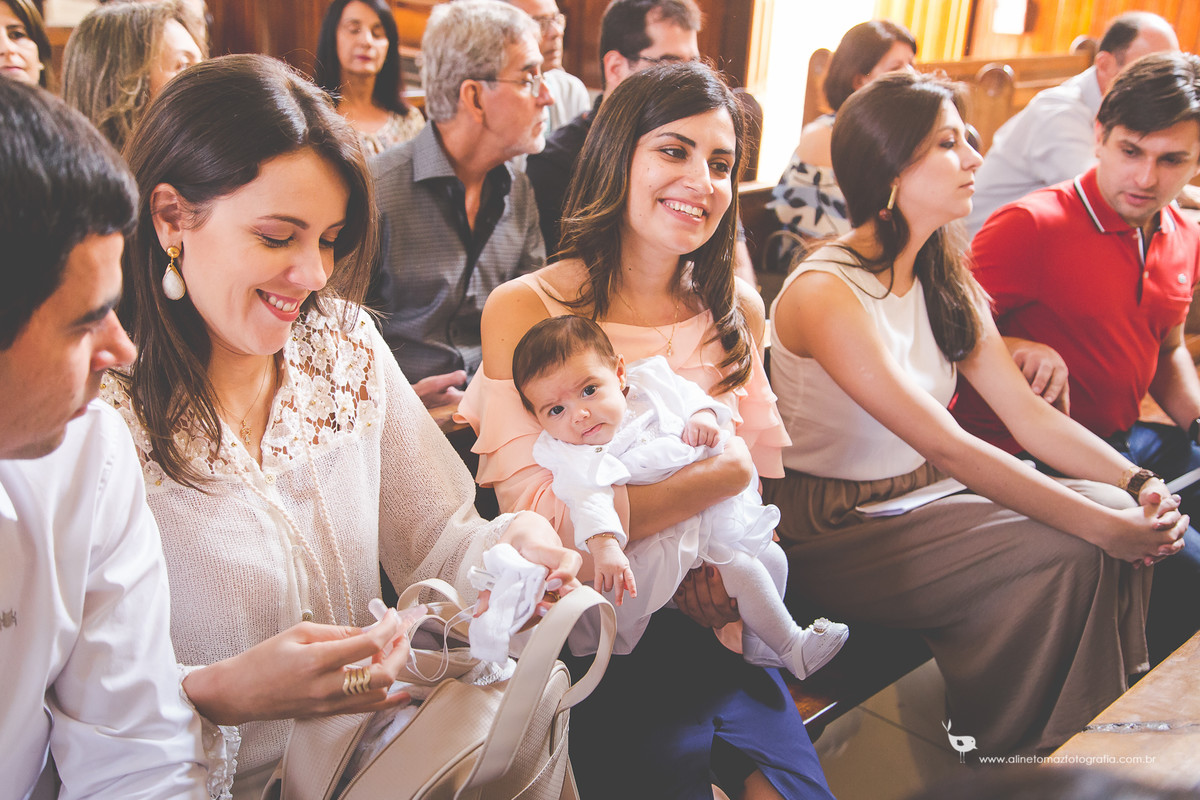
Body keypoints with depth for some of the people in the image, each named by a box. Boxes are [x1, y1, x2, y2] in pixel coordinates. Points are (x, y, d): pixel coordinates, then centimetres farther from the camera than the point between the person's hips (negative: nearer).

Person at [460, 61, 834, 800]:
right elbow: (537, 516, -15)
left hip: (711, 609, 4)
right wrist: (721, 474, -18)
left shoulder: (736, 309, 9)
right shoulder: (522, 310, -7)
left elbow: (759, 467, 13)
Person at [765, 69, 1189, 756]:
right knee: (1073, 551, -20)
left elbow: (1028, 412, 0)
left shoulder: (947, 281, 6)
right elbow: (946, 446, -27)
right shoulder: (826, 292, -21)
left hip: (920, 500, 8)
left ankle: (1098, 731, 4)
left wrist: (1138, 485, -15)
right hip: (832, 536, -8)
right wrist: (1100, 525, -28)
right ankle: (1002, 754, 1)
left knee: (1111, 508, -12)